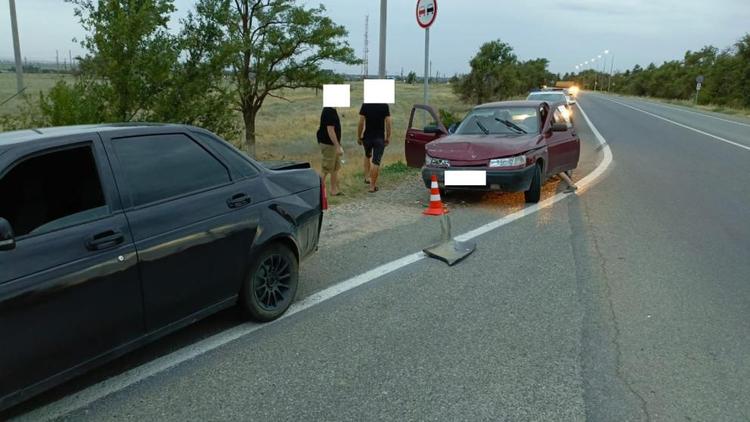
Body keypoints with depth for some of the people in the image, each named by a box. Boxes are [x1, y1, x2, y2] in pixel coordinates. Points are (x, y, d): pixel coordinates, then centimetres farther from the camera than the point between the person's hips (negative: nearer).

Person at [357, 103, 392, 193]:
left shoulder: (365, 105, -6)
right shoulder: (385, 106, -6)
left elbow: (361, 122, -7)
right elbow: (388, 123, -6)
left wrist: (358, 136, 4)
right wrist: (388, 137, 3)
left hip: (367, 137, 2)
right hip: (379, 138, -2)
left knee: (367, 156, 28)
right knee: (376, 162, 0)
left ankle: (367, 177, 29)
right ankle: (372, 186, 0)